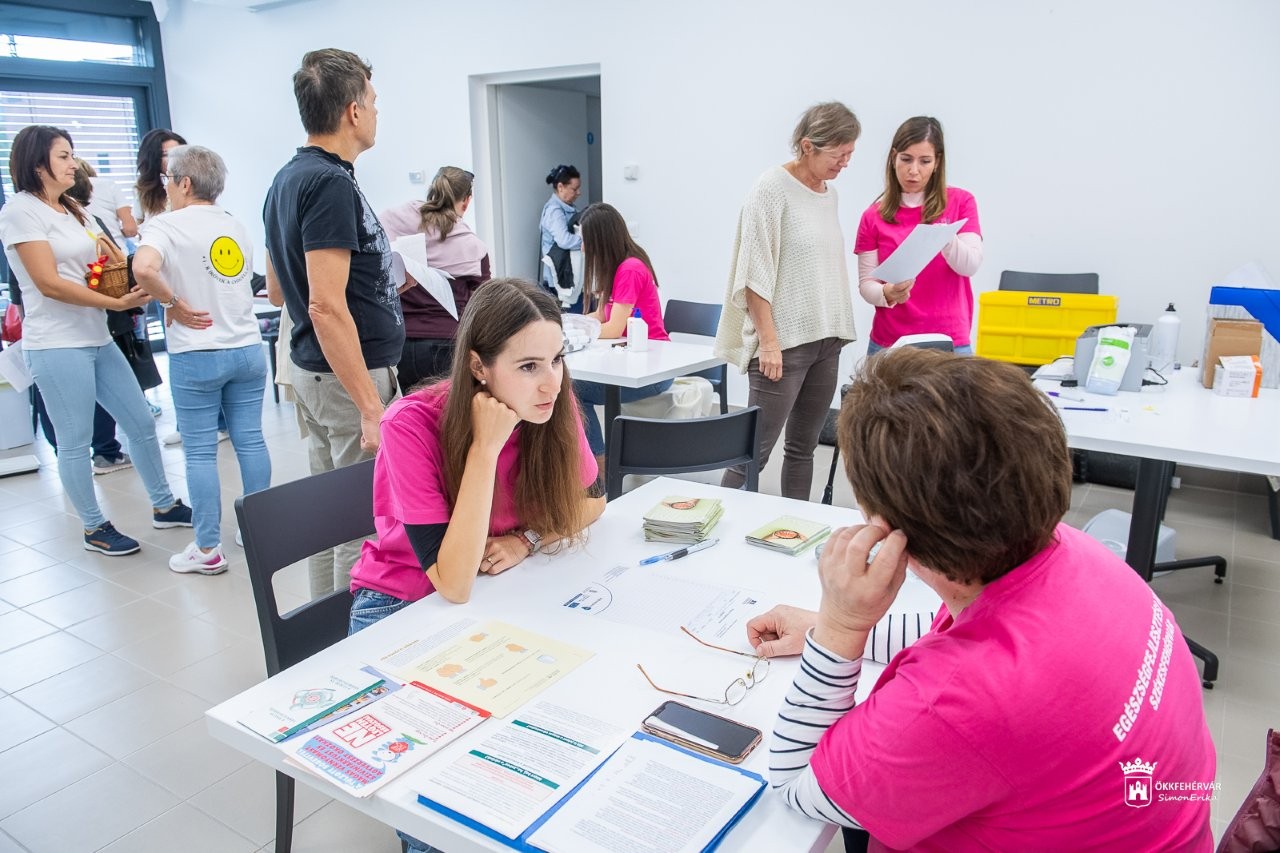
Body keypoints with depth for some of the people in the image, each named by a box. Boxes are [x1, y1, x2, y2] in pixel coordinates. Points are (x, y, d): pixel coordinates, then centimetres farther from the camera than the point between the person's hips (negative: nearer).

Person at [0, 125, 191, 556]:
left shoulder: (72, 210, 17)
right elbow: (49, 283, -16)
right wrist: (117, 304, -19)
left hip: (98, 339, 8)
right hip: (57, 345, -8)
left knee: (141, 423, 11)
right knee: (75, 442, 1)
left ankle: (163, 506, 25)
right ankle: (94, 529, 14)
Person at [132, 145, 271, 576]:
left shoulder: (167, 225, -8)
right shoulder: (236, 228, 12)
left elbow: (144, 268, -28)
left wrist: (174, 305, -13)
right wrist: (179, 301, 15)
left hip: (196, 356, -5)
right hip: (247, 349, 5)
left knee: (200, 451, 3)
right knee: (250, 441, 10)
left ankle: (208, 549, 9)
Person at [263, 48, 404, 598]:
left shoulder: (287, 179, 12)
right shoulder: (331, 183, -17)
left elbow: (276, 288, 21)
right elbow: (327, 307, -24)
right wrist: (371, 408, -24)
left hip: (312, 369, 10)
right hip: (351, 373, -10)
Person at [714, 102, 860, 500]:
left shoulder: (830, 193, 13)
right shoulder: (772, 189, -8)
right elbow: (755, 274, -12)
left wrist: (838, 332, 13)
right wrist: (768, 340, -16)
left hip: (826, 339, 7)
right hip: (783, 342, -7)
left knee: (803, 447, 12)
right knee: (755, 451, -5)